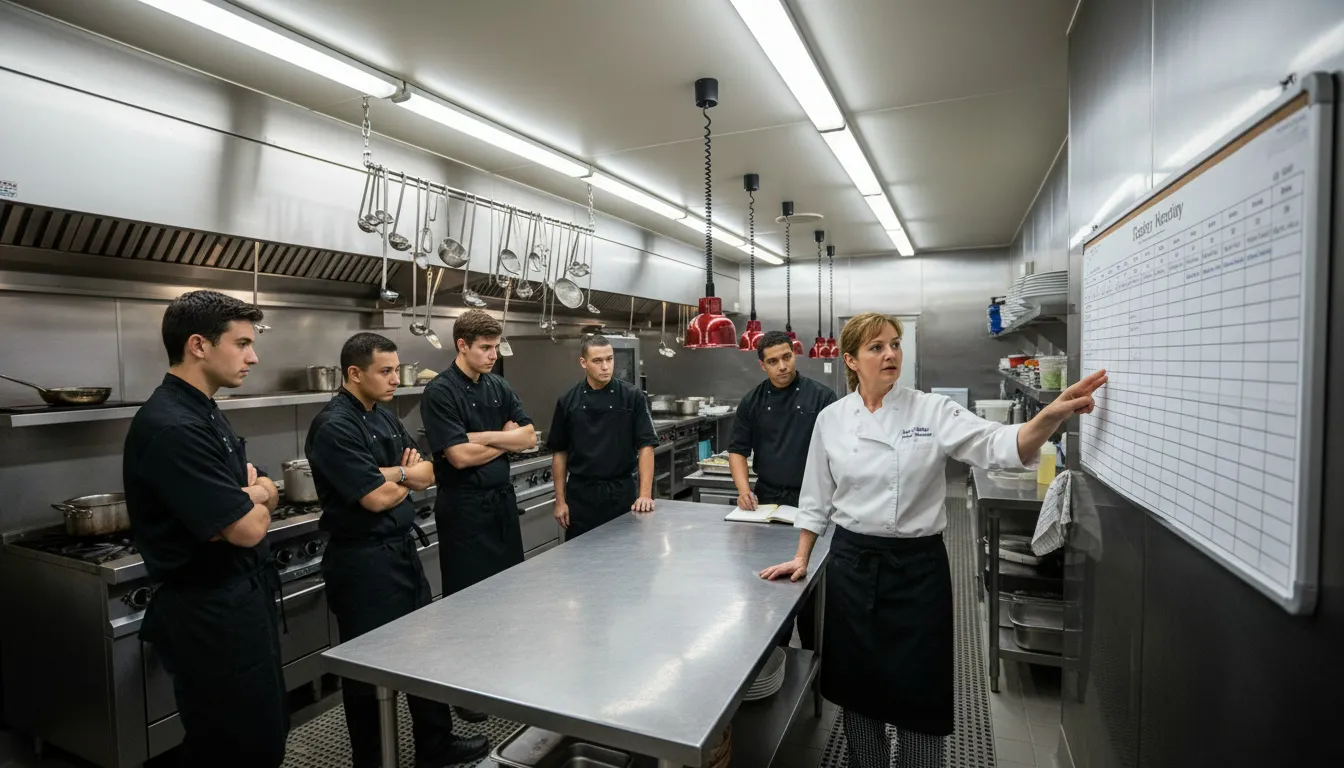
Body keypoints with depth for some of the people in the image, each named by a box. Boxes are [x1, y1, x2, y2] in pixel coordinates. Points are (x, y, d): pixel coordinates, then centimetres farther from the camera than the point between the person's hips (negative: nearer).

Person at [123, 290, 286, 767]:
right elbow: (247, 528, -28)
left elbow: (267, 493, 11)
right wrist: (255, 500, -5)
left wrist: (250, 494, -12)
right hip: (209, 617, -9)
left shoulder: (206, 413, 8)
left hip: (241, 601, 10)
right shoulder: (170, 428, -25)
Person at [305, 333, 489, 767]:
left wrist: (391, 474, -13)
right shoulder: (334, 427, -18)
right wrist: (407, 476, -3)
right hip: (363, 561, -9)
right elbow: (377, 498, -23)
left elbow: (427, 475, 8)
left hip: (403, 550, 9)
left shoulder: (385, 416, 9)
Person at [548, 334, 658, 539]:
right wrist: (560, 501, 3)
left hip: (622, 492, -1)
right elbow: (560, 453, 5)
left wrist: (645, 494, -15)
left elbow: (646, 446, -7)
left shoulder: (633, 397, -4)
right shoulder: (567, 401, 1)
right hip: (581, 494, 1)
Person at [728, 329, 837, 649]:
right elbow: (738, 449, 5)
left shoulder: (821, 396, -6)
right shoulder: (752, 401, 2)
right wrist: (744, 489, -9)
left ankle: (813, 654, 23)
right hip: (767, 501, 3)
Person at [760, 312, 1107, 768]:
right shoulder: (831, 418, 0)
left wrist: (1053, 414, -38)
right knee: (856, 684, 15)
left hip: (917, 568, -1)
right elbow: (817, 498, 7)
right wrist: (802, 558, 6)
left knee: (918, 692, 9)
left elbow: (1000, 447, -21)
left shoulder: (932, 412, -6)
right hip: (852, 566, 2)